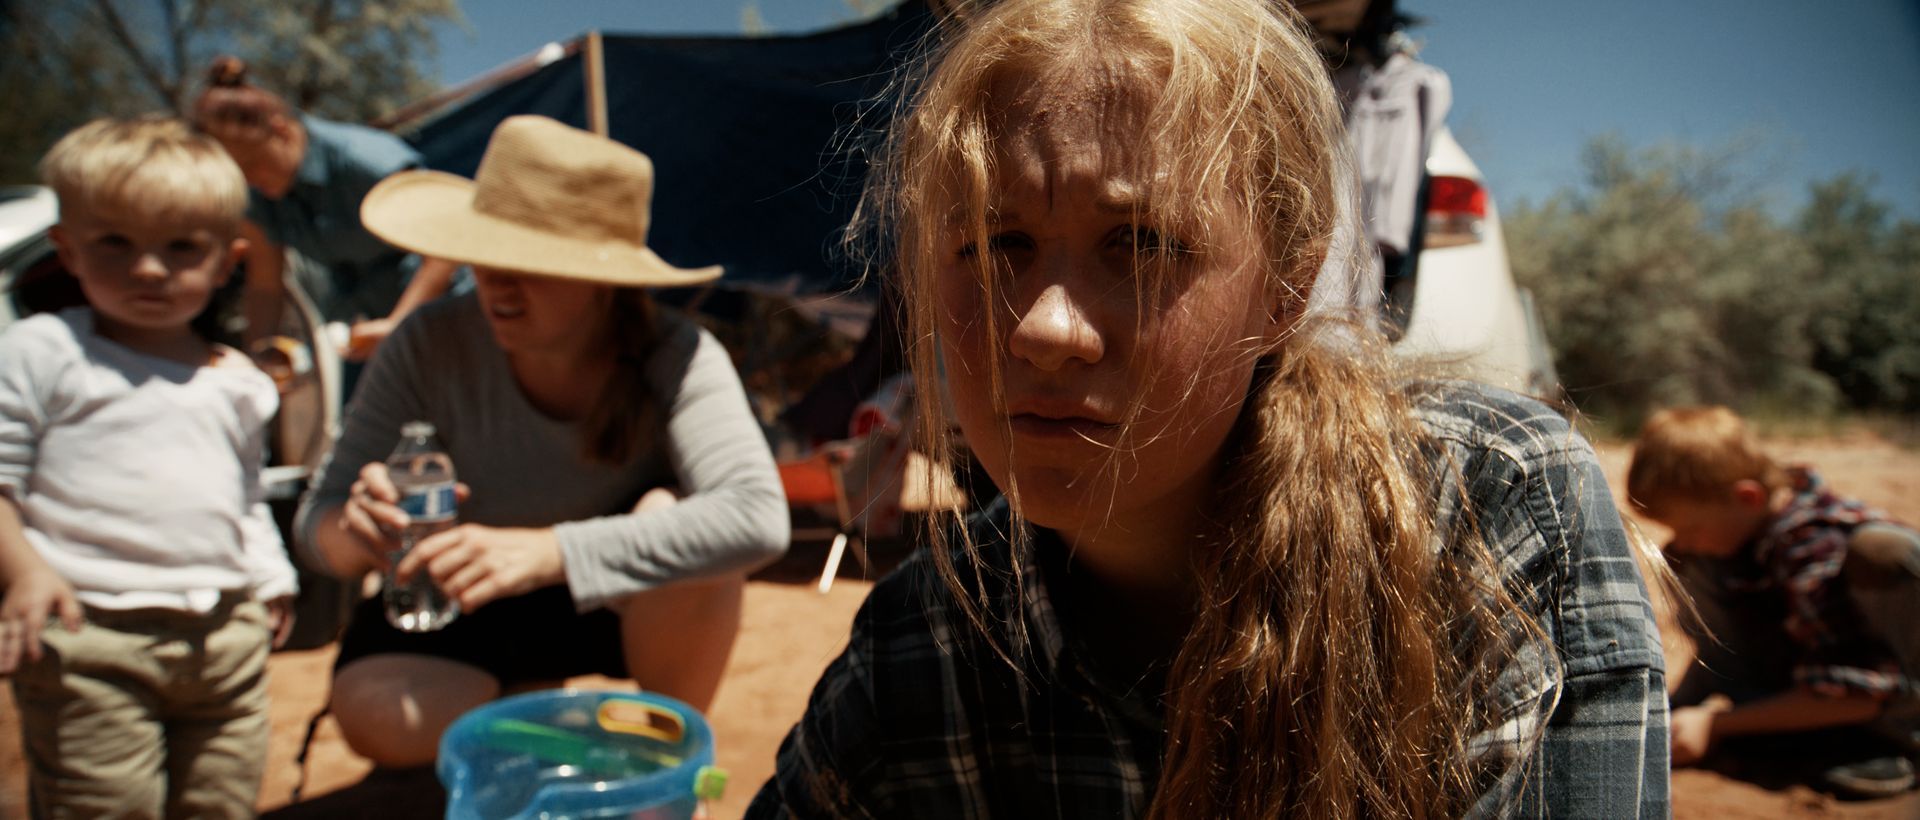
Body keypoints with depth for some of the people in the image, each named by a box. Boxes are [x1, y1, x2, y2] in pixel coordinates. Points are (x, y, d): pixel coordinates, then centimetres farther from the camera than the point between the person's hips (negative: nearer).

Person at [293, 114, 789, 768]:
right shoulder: (430, 346, -22)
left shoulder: (676, 358, -28)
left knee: (674, 517, -33)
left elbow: (758, 519, -43)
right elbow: (316, 521, -15)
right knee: (375, 716, -26)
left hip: (633, 613, -1)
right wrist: (357, 527, -40)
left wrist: (549, 550, -48)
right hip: (470, 614, 2)